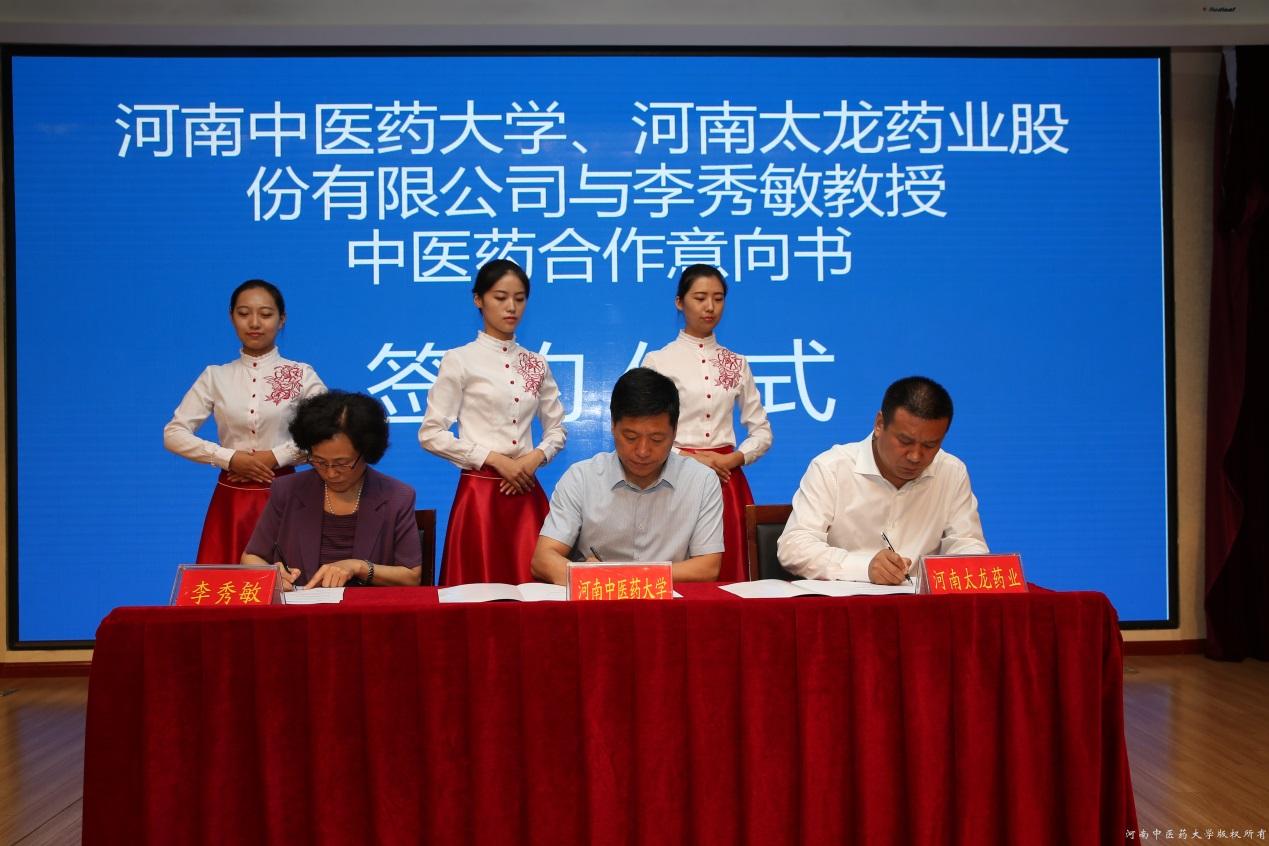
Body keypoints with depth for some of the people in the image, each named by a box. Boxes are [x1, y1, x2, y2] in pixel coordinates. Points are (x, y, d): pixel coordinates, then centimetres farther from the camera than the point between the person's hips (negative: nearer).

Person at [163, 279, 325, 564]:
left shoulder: (301, 375, 0)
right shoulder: (215, 377, 5)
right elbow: (174, 434, 1)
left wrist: (277, 456, -14)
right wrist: (230, 458, -10)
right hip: (231, 499, 2)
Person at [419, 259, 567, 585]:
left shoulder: (536, 364, 10)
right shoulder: (459, 360, -3)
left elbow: (556, 429, 16)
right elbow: (431, 435, -7)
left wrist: (536, 457, -5)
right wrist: (495, 459, -12)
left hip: (527, 491, 4)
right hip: (480, 492, -4)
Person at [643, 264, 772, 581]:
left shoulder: (736, 363, 11)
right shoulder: (658, 361, 2)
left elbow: (762, 432, 12)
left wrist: (734, 459, -6)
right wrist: (690, 458, -13)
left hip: (728, 480, 3)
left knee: (729, 576, 1)